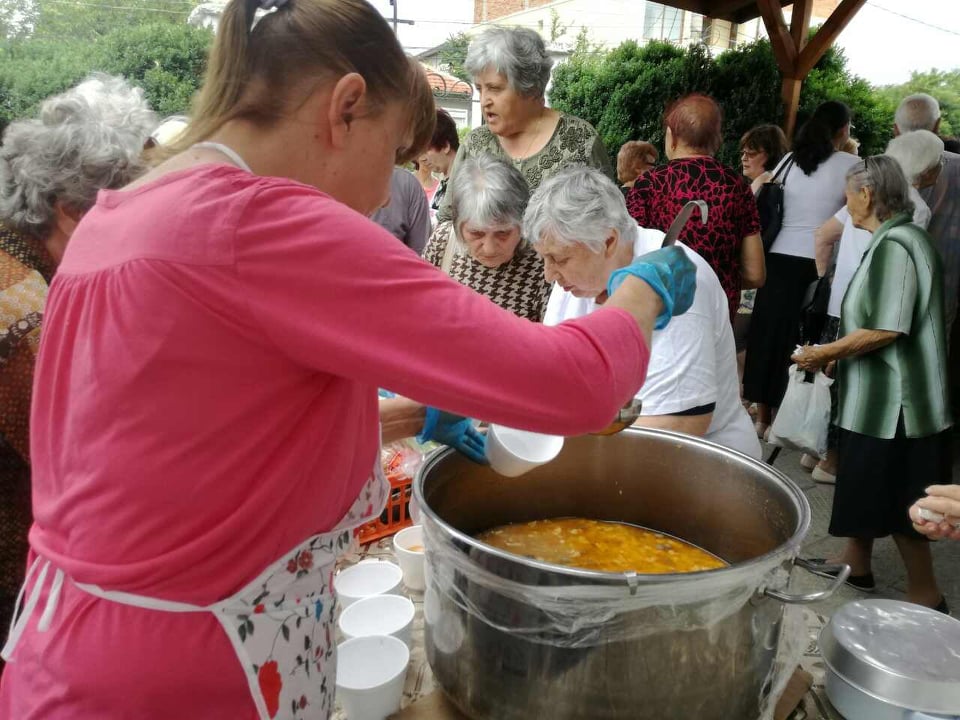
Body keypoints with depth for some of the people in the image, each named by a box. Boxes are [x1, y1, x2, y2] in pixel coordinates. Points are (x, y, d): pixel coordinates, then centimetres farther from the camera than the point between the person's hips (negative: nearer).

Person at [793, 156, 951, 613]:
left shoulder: (894, 245, -19)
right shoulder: (894, 240, 12)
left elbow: (885, 331, -24)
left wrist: (825, 353, -13)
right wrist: (837, 353, 15)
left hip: (894, 400, -10)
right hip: (879, 396, 10)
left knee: (897, 504, 2)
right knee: (864, 487, 20)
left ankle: (926, 596, 16)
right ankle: (855, 566, 34)